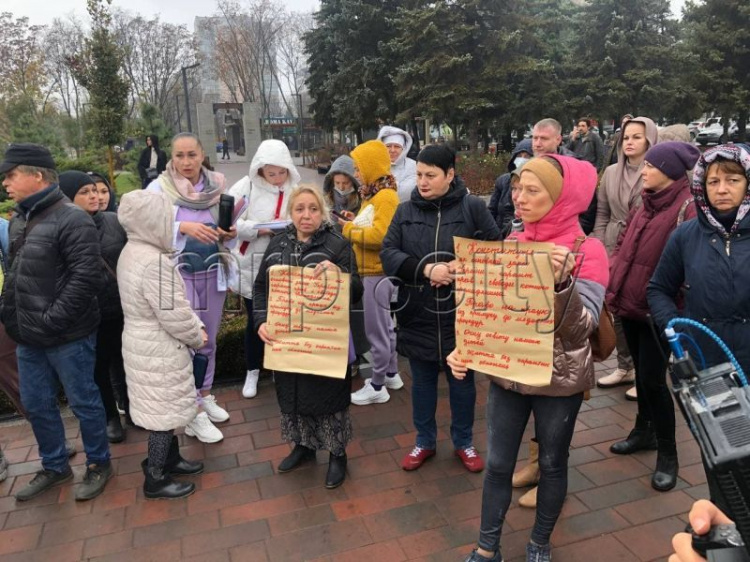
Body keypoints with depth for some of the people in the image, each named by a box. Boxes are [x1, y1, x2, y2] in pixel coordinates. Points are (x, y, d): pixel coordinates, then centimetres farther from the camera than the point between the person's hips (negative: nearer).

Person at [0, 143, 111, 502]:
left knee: (83, 402, 8)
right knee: (36, 405, 18)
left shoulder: (71, 220, -16)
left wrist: (51, 320, -21)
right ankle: (54, 467, 38)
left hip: (67, 337, -8)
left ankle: (98, 464, 28)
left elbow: (87, 277, -23)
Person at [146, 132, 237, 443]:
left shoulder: (216, 186, 3)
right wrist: (182, 227, -29)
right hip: (178, 275, -4)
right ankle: (193, 413, 11)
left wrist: (230, 234, -10)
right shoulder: (158, 188, -6)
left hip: (213, 273, 4)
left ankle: (206, 396, 32)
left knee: (208, 340, 14)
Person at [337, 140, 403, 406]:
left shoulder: (385, 197, -17)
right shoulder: (373, 196, 14)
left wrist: (349, 229, -16)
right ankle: (391, 374, 33)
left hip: (379, 272, -10)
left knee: (376, 329, -1)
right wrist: (354, 222, 0)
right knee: (384, 325, 19)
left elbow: (380, 236, -26)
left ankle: (377, 387, 11)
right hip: (373, 270, 10)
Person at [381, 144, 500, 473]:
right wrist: (425, 269, -20)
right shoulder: (405, 211, 3)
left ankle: (464, 443, 35)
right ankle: (425, 441, 36)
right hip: (417, 313, 2)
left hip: (460, 313, -2)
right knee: (422, 381, 16)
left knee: (462, 380, 14)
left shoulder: (473, 207, -5)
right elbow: (388, 253, -5)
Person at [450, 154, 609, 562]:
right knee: (497, 464, 12)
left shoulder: (588, 251, -13)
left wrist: (562, 281, -36)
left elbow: (581, 327, -21)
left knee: (552, 464, 16)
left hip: (560, 380, -3)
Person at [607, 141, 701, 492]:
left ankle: (668, 453, 15)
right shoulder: (646, 205, 10)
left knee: (653, 379, -3)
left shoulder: (687, 209, -16)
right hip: (630, 305, 8)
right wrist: (615, 288, 9)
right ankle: (645, 430, 37)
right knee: (641, 371, 19)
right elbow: (623, 246, 18)